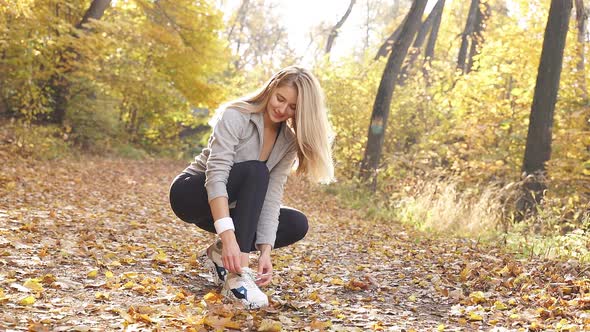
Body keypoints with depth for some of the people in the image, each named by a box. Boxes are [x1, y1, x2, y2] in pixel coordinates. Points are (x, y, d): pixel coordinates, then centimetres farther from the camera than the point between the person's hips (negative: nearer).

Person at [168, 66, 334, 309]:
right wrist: (228, 237, -44)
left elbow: (272, 194, -14)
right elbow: (216, 175, -33)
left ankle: (220, 254, -3)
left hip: (231, 207, 6)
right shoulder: (235, 116, -22)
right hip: (192, 194, -6)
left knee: (297, 224, -11)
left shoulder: (289, 141, -6)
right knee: (255, 171, -32)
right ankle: (238, 277, -37)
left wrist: (265, 250, -26)